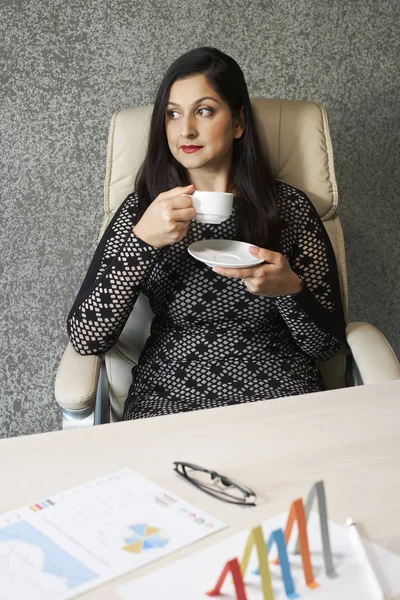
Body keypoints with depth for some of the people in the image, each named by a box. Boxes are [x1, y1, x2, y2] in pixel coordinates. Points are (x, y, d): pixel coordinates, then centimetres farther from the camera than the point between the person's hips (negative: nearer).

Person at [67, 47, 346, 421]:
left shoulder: (290, 208, 2)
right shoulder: (142, 208, 4)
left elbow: (328, 344, 3)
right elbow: (85, 340, -6)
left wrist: (289, 288, -18)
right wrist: (142, 240, -18)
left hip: (277, 390, 1)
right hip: (169, 393, 0)